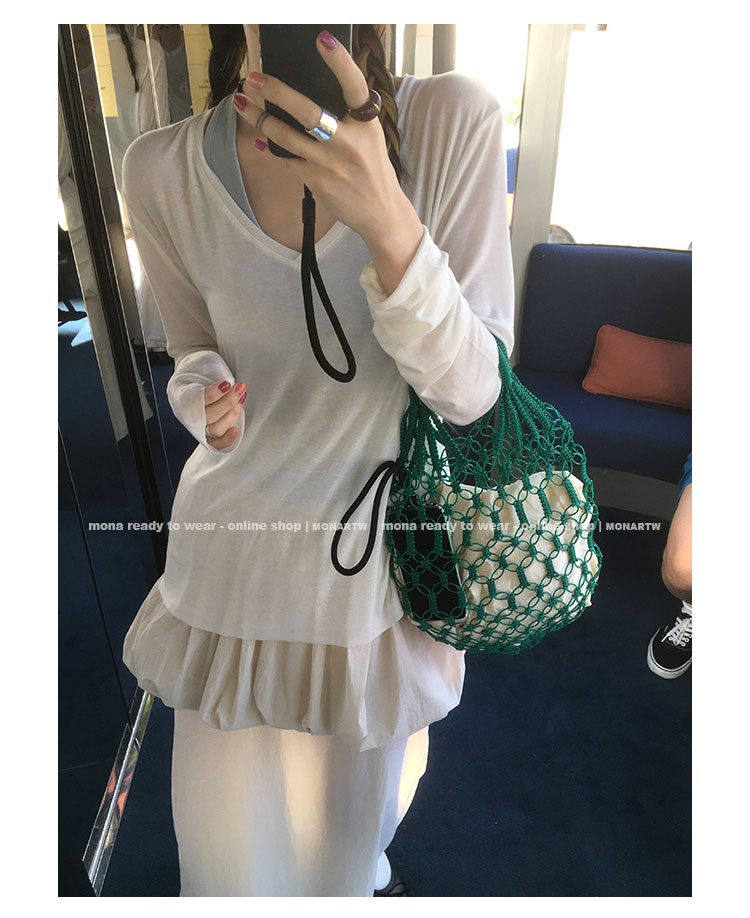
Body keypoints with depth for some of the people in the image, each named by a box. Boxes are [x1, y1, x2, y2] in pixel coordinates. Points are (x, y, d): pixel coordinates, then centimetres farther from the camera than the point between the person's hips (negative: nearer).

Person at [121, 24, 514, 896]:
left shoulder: (453, 122, -16)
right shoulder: (164, 170, -11)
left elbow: (471, 389, -18)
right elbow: (195, 352, 4)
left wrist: (388, 222, -34)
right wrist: (206, 399, -19)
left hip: (380, 530, 0)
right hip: (238, 539, 1)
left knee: (360, 809, 26)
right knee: (226, 836, 18)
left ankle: (360, 864, 66)